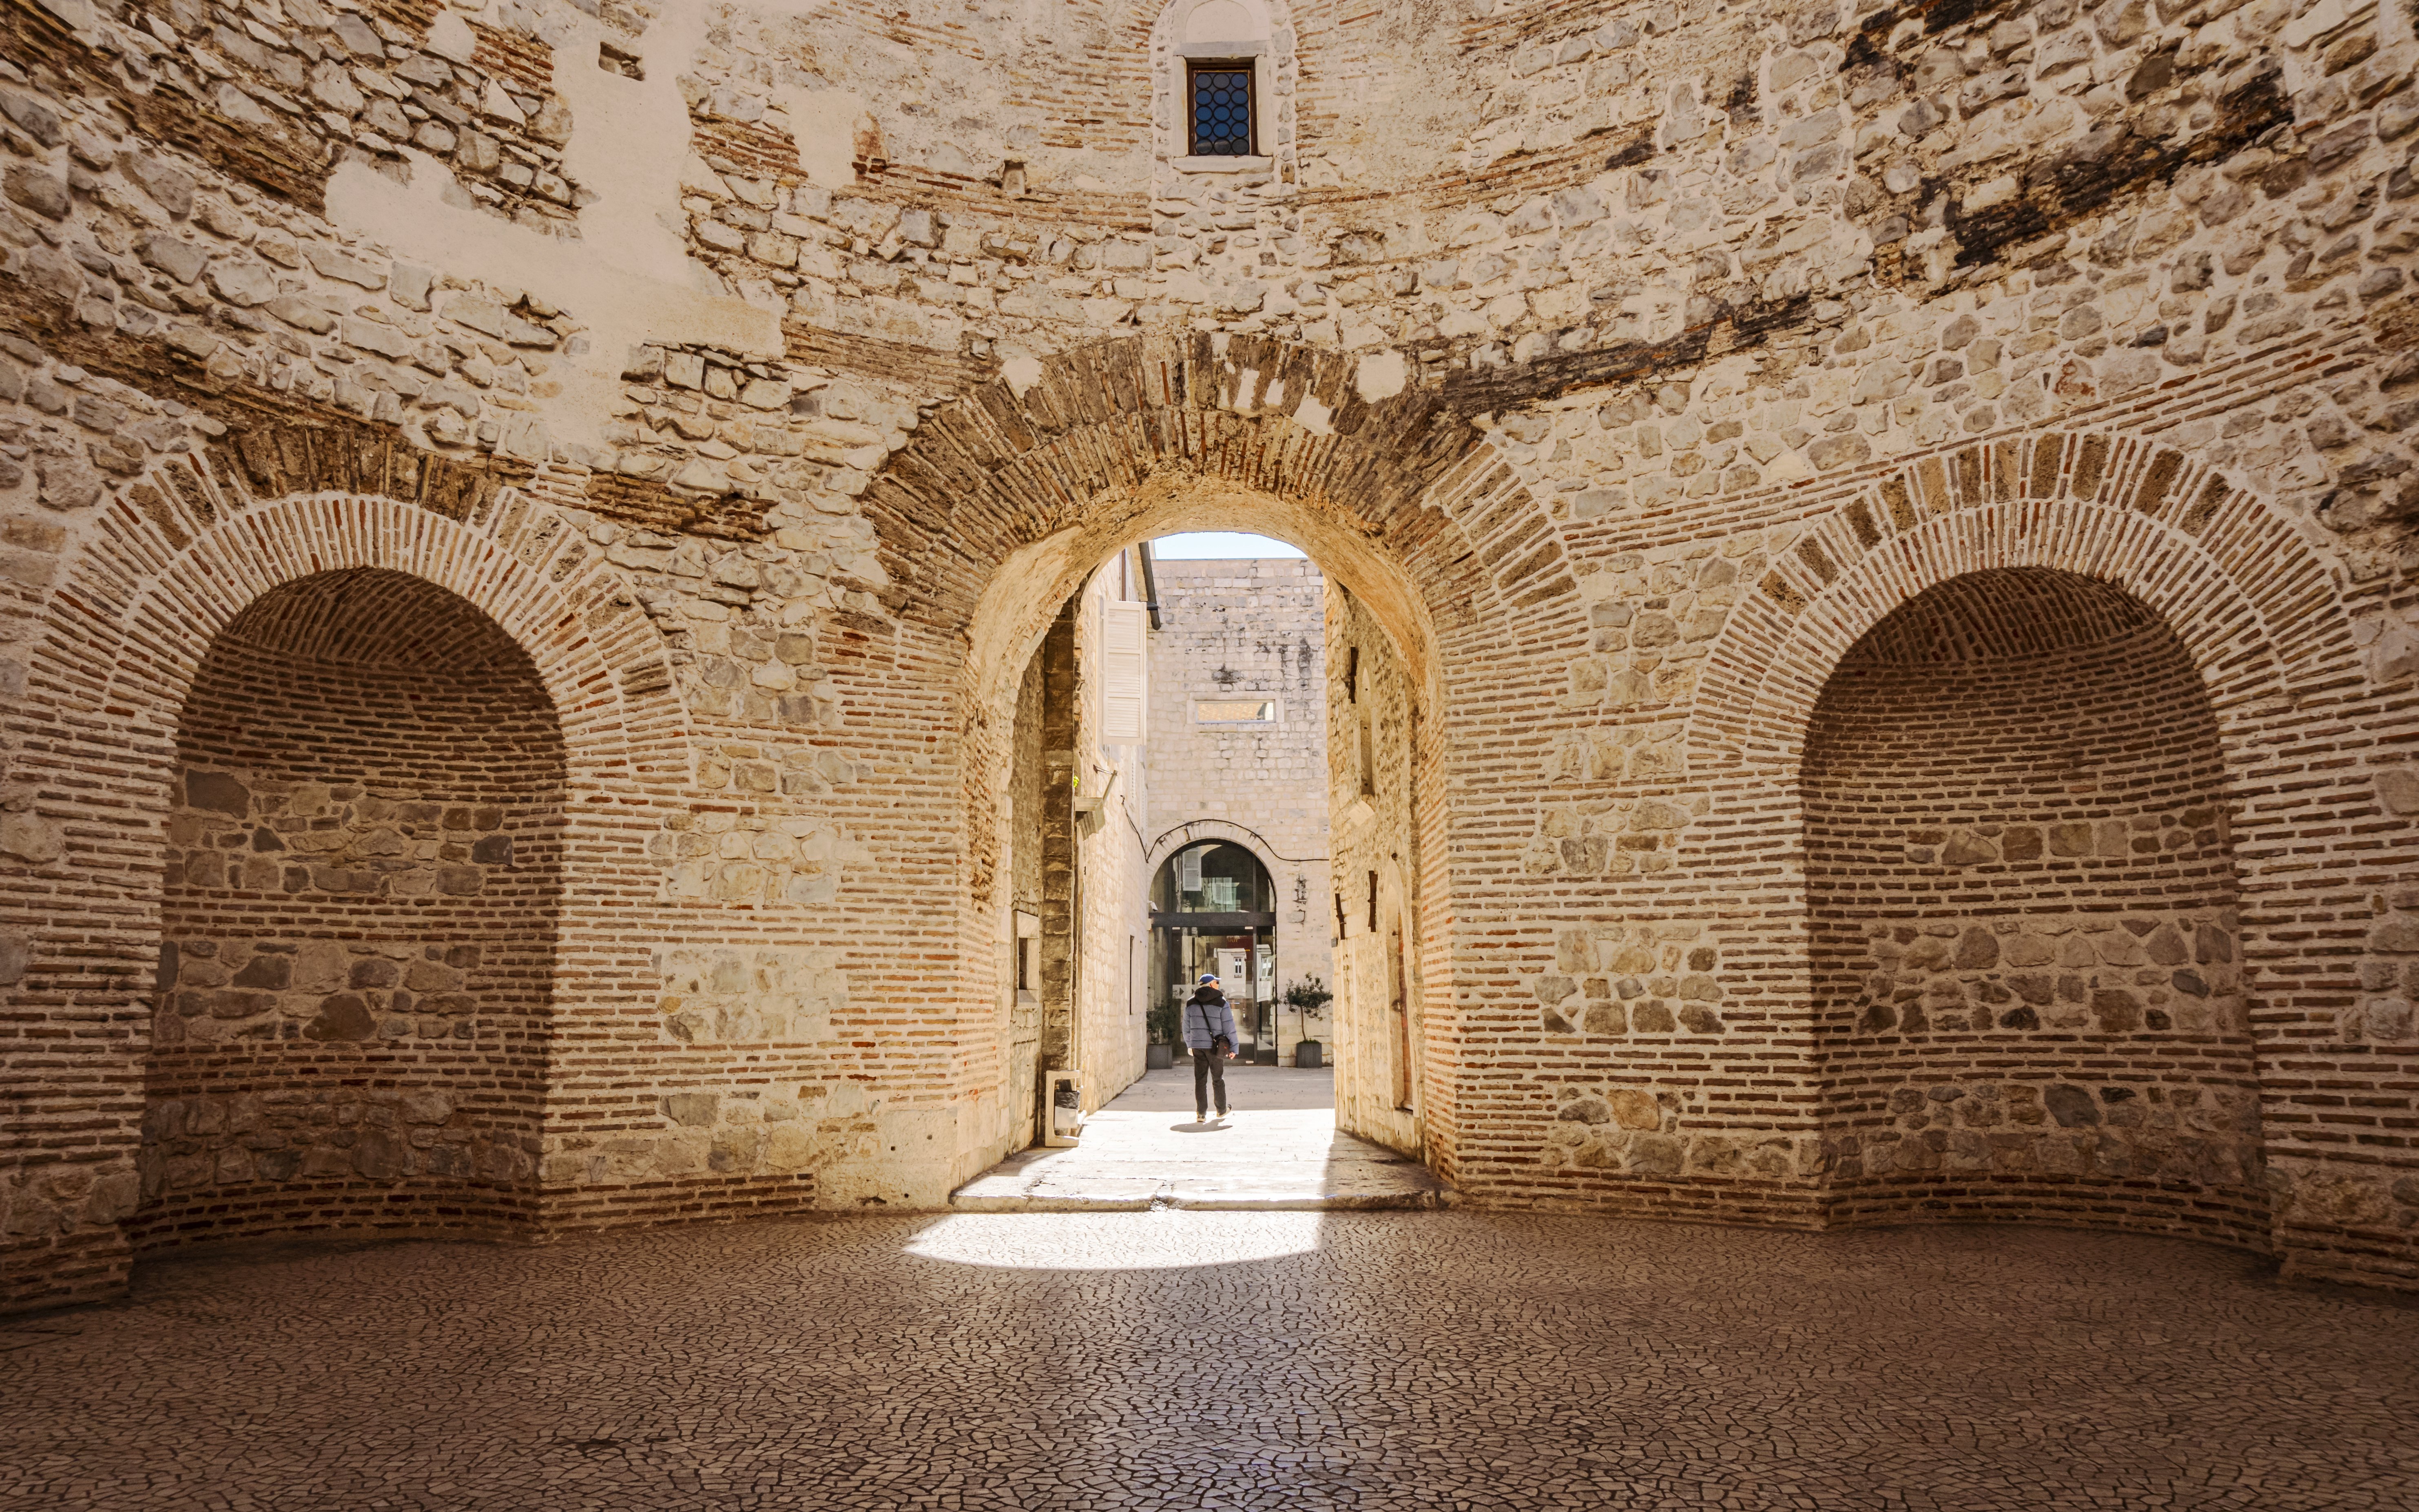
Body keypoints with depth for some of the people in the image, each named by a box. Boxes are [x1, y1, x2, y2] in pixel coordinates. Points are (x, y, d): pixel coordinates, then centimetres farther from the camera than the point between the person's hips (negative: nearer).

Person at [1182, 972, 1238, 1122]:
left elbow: (1187, 1027, 12)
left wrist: (1189, 1045, 24)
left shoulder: (1191, 1003, 6)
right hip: (1216, 1047, -2)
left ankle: (1201, 1114, -2)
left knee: (1200, 1080, 4)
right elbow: (1229, 1027, -6)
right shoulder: (1221, 1002, -5)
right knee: (1218, 1080, 12)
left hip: (1198, 1046, 2)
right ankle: (1221, 1110, 25)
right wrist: (1233, 1048, 0)